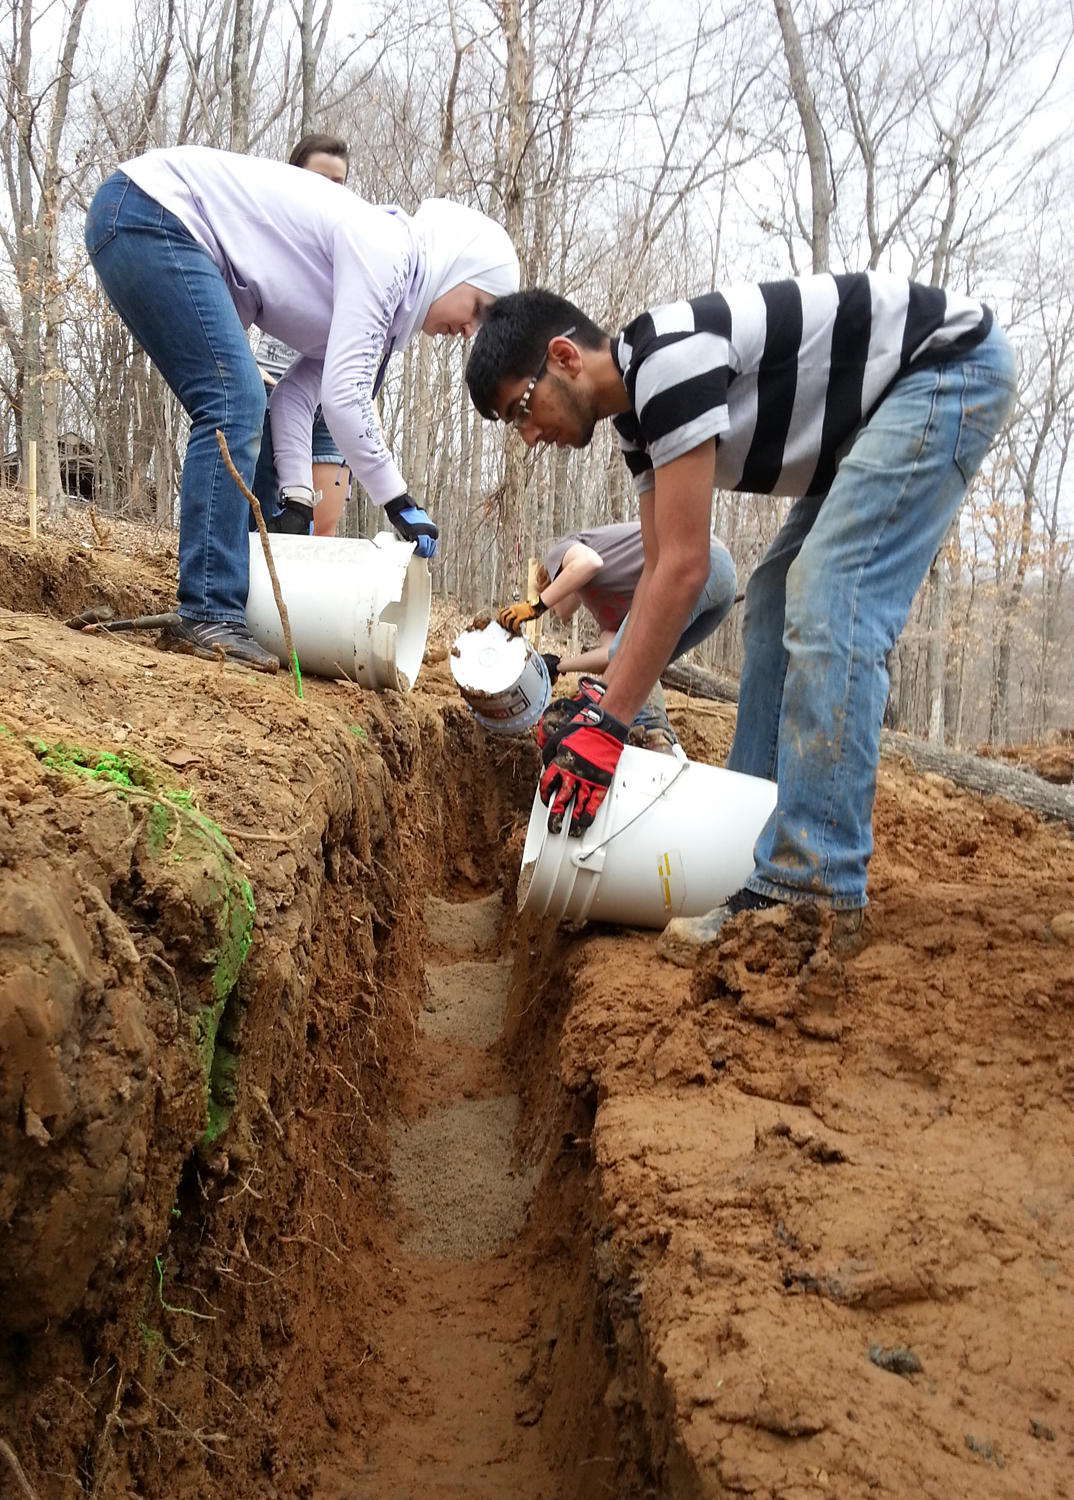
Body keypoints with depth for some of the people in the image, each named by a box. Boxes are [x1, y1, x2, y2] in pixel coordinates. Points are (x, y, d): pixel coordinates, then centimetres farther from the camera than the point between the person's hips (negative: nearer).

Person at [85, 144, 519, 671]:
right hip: (150, 212, -10)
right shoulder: (386, 251, -15)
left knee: (235, 410, 9)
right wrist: (399, 503, -13)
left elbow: (296, 393, 12)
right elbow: (345, 395, -21)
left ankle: (203, 611, 11)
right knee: (234, 406, -17)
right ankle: (209, 616, -19)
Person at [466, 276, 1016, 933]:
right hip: (877, 412, 11)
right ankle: (747, 837, 13)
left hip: (954, 360, -11)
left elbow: (685, 568, -28)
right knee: (776, 600, 9)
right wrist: (600, 702, 1)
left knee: (829, 606, -22)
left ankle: (812, 889, -22)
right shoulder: (638, 415, 5)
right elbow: (660, 568, 7)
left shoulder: (670, 356, -26)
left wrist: (605, 724, -24)